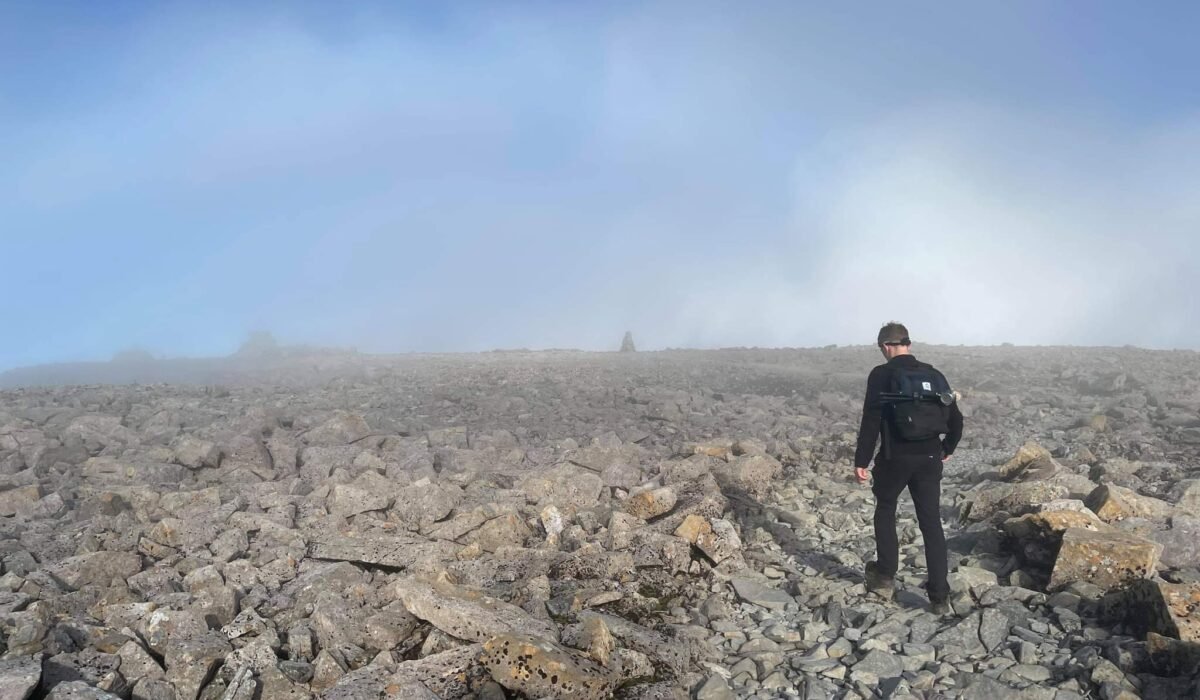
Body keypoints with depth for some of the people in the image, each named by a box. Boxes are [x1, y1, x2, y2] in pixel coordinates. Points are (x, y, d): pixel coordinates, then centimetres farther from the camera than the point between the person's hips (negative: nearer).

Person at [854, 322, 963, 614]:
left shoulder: (882, 375, -6)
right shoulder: (935, 376, 10)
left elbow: (871, 421, -13)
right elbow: (956, 419, 12)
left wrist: (861, 461, -9)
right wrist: (947, 449, 28)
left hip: (896, 457, -4)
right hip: (930, 459, 4)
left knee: (885, 511, 19)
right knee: (932, 523, 7)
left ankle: (885, 577, 22)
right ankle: (939, 596, 4)